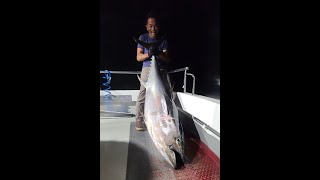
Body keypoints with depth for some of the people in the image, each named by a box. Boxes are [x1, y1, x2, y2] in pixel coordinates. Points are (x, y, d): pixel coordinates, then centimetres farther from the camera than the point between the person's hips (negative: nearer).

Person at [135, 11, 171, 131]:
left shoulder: (163, 40, 8)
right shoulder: (143, 38, 5)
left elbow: (168, 59, 1)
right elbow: (138, 57, -1)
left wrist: (158, 54, -19)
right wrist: (148, 54, -22)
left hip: (162, 70, 2)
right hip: (147, 69, -2)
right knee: (143, 95, -10)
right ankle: (139, 120, 0)